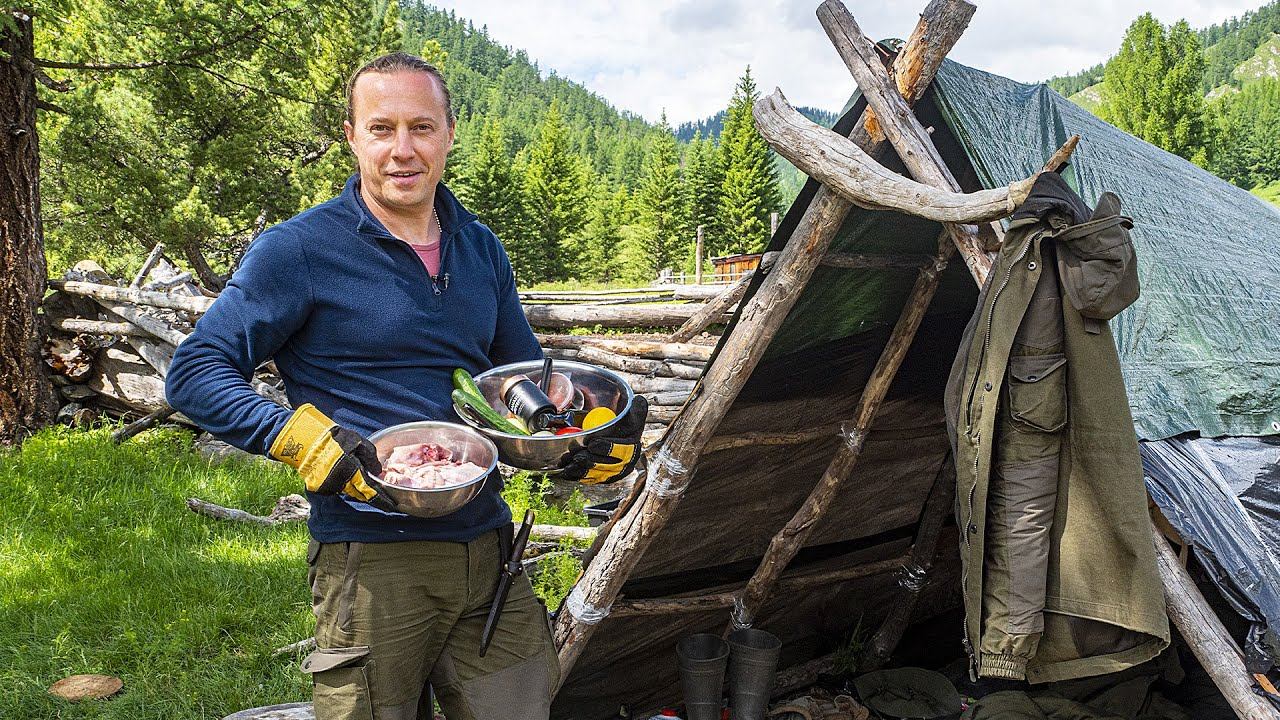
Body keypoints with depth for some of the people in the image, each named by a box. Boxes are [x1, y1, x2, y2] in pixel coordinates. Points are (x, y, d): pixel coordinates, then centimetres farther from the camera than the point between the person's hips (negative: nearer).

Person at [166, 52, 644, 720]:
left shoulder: (481, 250, 11)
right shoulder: (299, 249, -7)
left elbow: (526, 372, 21)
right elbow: (194, 371, -7)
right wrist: (307, 441, -21)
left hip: (490, 552, 5)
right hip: (372, 559, -5)